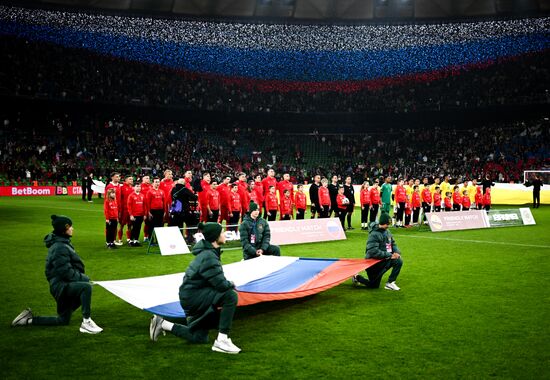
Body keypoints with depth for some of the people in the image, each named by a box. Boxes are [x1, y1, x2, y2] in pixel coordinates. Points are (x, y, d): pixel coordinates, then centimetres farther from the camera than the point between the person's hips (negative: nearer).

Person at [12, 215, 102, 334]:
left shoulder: (63, 243, 13)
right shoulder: (60, 247, -18)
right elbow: (66, 271, -24)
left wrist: (82, 276, 6)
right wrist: (84, 278, -15)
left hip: (64, 285, 10)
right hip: (61, 286, -10)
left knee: (63, 321, 19)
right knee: (86, 287, -33)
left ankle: (30, 320, 26)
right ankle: (86, 322, -26)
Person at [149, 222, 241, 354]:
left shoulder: (211, 252, 6)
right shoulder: (209, 257, -24)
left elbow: (217, 279, 12)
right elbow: (221, 284, -28)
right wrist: (232, 285, -7)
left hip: (194, 296, 10)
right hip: (192, 296, -10)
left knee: (199, 338, 19)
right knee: (231, 296, -26)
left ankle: (162, 324, 26)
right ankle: (222, 340, -19)